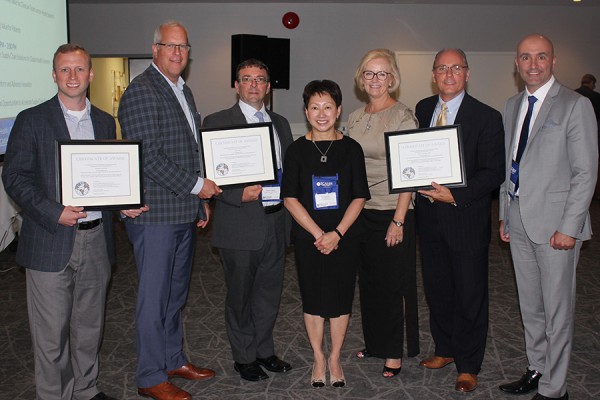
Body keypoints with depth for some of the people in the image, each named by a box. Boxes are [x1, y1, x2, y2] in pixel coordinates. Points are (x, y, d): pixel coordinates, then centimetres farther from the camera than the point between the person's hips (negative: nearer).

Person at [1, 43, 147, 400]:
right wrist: (54, 213, -19)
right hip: (51, 243, -4)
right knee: (51, 333, 4)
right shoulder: (32, 120, -3)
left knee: (90, 326, 17)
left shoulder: (105, 122, 11)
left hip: (97, 240, 4)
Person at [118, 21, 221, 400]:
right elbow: (149, 157, -19)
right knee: (155, 297, 2)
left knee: (176, 293, 18)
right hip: (155, 213, -8)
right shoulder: (142, 91, -12)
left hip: (185, 211, 9)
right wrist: (197, 185, -14)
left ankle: (174, 359, 32)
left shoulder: (184, 90, 17)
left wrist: (200, 200, 18)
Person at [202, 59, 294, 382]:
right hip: (240, 225, -5)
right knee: (240, 296, 7)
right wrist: (240, 195, -21)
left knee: (269, 293, 15)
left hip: (275, 222, 5)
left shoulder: (280, 123, 15)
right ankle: (244, 357, 23)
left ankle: (264, 350, 32)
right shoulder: (217, 122, -3)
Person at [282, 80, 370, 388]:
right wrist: (318, 234, -13)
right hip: (308, 238, 0)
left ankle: (334, 359, 25)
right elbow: (289, 198, -4)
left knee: (341, 298, 8)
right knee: (313, 299, 8)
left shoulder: (351, 148, 1)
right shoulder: (297, 150, 0)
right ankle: (318, 359, 26)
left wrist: (337, 233, -13)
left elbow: (359, 197, -2)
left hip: (344, 238, 0)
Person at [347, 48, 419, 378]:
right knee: (368, 279, 14)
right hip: (361, 211, 6)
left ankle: (395, 352, 17)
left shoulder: (403, 117, -9)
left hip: (392, 211, -6)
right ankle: (374, 342, 30)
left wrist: (398, 220, -17)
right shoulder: (354, 118, 10)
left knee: (393, 283, 3)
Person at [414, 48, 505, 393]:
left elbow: (494, 172, -12)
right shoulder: (423, 109, 7)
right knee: (437, 289, 16)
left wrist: (455, 196, -21)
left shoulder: (487, 117, -9)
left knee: (470, 295, 6)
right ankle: (445, 350, 35)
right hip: (429, 215, 5)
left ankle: (468, 366, 21)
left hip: (467, 219, -5)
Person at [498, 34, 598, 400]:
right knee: (530, 306, 17)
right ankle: (536, 370, 32)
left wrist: (569, 228, -15)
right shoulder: (513, 105, 13)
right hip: (519, 222, 6)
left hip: (555, 224, -6)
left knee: (557, 310, 3)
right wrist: (505, 214, 13)